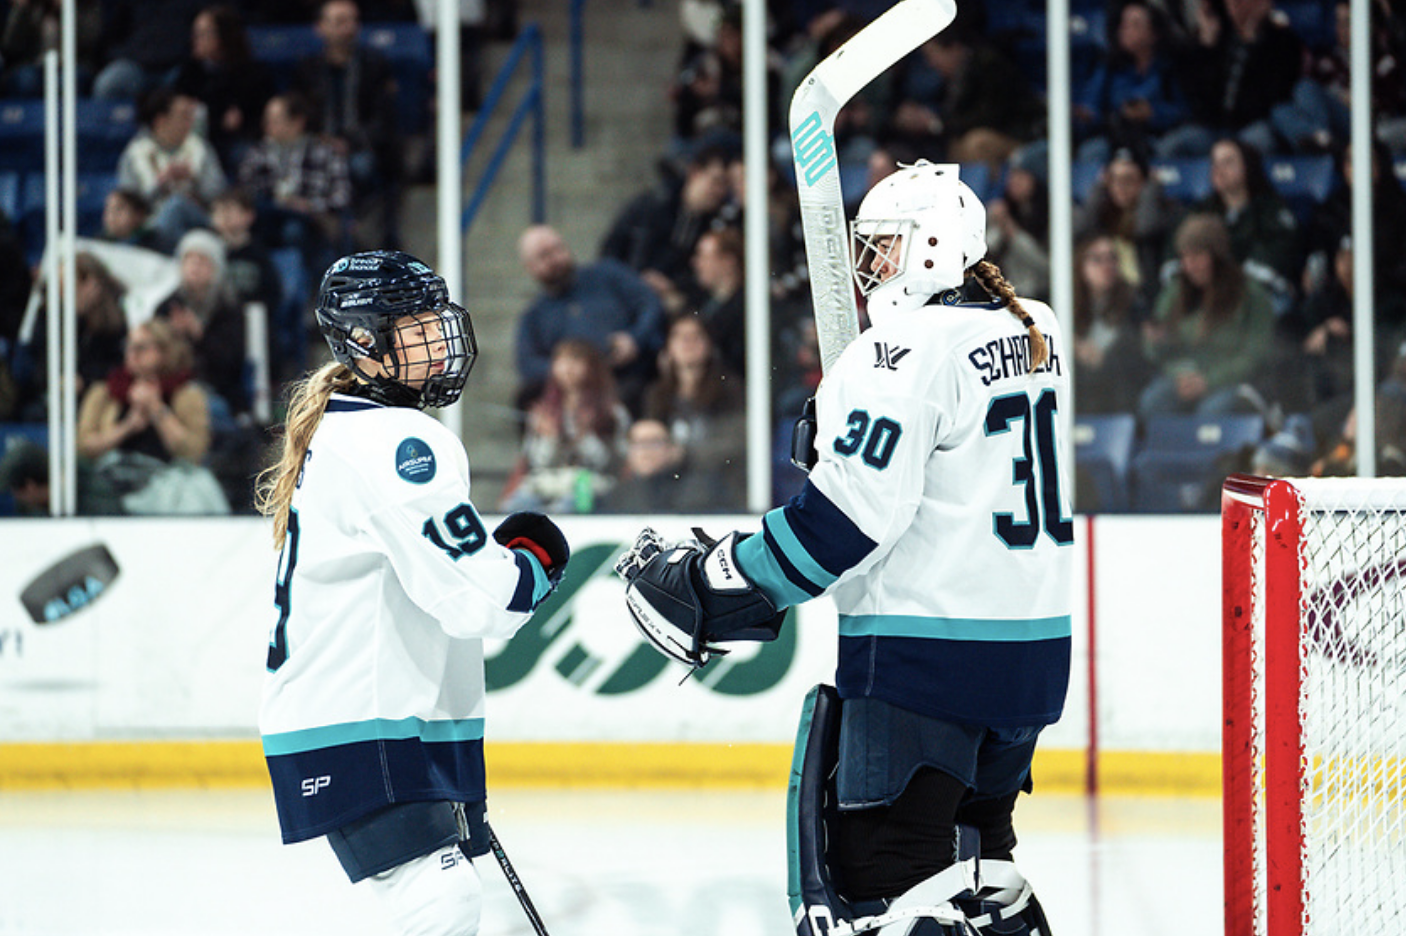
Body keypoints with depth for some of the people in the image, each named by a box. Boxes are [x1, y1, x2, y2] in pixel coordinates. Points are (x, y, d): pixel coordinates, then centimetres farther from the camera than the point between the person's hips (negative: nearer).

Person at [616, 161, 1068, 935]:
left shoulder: (910, 348, -15)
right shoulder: (1038, 333, 12)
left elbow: (849, 513, -21)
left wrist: (708, 589, -18)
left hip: (925, 651, -9)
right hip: (1034, 647, 9)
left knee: (885, 860, -9)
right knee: (971, 841, 20)